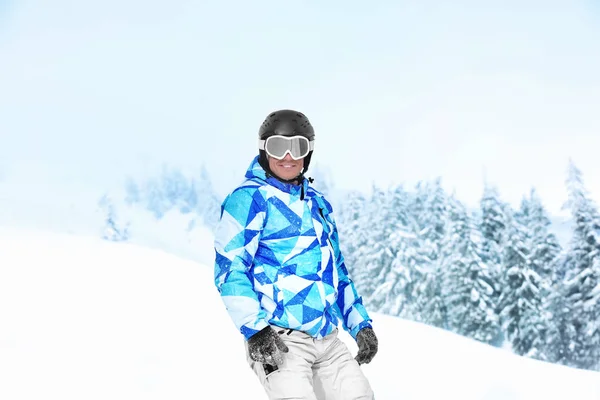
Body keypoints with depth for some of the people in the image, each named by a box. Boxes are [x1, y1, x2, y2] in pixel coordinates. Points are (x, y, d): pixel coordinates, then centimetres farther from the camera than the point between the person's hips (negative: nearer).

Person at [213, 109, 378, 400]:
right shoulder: (249, 198, -5)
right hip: (278, 339, -7)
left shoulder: (318, 203, 19)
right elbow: (229, 268, -12)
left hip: (327, 338, 7)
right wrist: (254, 330, -22)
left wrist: (360, 323, 18)